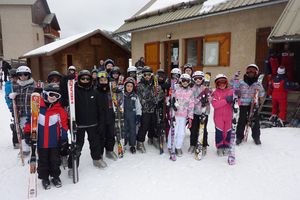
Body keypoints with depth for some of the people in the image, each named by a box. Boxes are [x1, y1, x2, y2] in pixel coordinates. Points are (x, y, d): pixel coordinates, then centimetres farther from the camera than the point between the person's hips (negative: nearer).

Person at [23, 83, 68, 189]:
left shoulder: (60, 110, -5)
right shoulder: (37, 108, -5)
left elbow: (63, 125, -1)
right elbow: (30, 120, 4)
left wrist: (64, 139, -2)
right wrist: (27, 133, 1)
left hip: (55, 142, 0)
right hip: (41, 142, 0)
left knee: (55, 160, 12)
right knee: (43, 161, 15)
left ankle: (55, 176, 32)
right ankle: (44, 178, 32)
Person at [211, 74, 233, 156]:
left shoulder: (230, 92, 2)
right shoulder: (215, 93, -3)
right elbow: (214, 104, -17)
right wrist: (226, 100, -24)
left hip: (228, 116, 2)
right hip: (218, 116, -1)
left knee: (228, 131, 9)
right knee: (219, 132, 3)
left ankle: (226, 147, 27)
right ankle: (220, 147, 19)